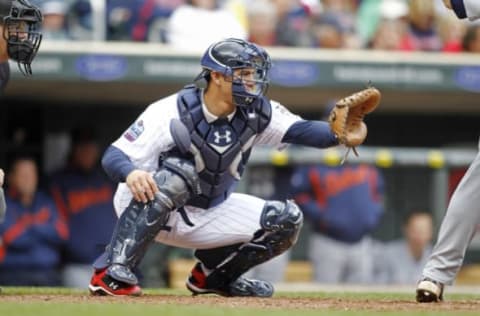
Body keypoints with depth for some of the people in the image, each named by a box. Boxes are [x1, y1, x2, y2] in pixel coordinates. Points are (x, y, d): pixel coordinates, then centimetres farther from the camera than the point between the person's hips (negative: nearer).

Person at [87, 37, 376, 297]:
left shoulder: (255, 113, -9)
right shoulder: (173, 113, -24)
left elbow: (301, 130, -21)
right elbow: (114, 156, -26)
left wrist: (338, 134, -42)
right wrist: (131, 173, -50)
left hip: (206, 217, 6)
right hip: (145, 210, -6)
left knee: (286, 220, -8)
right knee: (177, 172, -38)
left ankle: (213, 276, 14)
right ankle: (111, 272, -34)